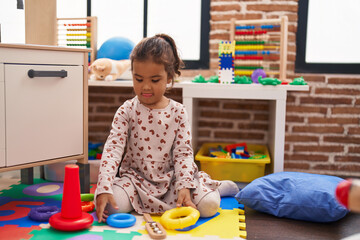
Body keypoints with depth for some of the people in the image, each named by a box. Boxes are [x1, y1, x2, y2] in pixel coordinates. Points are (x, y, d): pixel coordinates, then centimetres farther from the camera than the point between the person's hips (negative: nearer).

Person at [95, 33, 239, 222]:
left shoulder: (177, 112, -2)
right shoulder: (127, 111, -5)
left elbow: (184, 153, -4)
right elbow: (113, 148, -14)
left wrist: (184, 186, -21)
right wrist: (104, 188, -28)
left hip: (170, 179, 0)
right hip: (135, 178, 0)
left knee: (208, 205, -22)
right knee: (111, 204, -30)